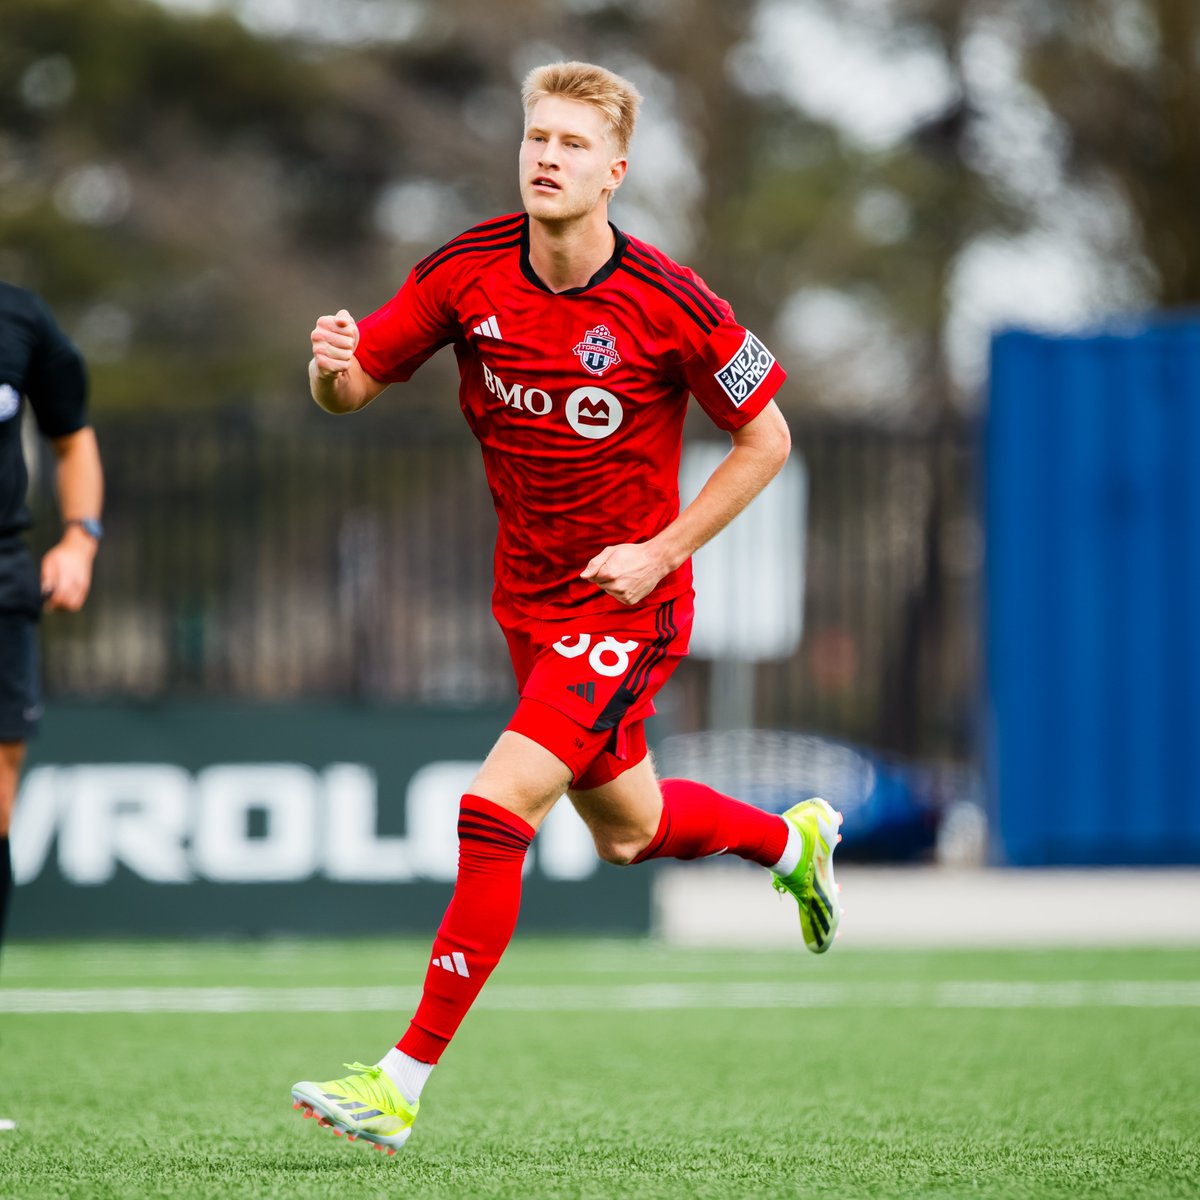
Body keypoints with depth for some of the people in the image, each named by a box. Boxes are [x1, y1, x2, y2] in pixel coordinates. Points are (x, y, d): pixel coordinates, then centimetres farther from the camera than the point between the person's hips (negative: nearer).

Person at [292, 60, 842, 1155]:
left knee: (496, 812, -19)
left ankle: (405, 1082, -13)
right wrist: (333, 367, -27)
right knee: (626, 830, 22)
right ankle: (794, 839, 53)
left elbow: (766, 439, -7)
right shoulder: (467, 274, -8)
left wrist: (660, 553, -15)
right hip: (530, 599, 6)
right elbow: (354, 389, -2)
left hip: (625, 605, -6)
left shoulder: (671, 306, -19)